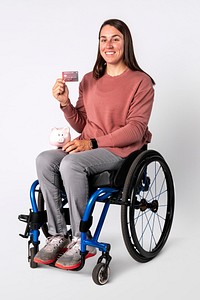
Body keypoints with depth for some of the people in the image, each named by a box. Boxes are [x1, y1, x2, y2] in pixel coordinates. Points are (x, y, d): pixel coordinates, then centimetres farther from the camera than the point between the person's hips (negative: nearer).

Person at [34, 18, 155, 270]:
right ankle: (58, 235, -15)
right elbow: (80, 125, 16)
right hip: (87, 147, 6)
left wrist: (93, 142, -19)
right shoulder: (89, 80, 15)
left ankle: (82, 241, -20)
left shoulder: (140, 81, -2)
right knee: (44, 160, -22)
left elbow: (136, 128, -10)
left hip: (121, 150, -6)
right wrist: (64, 102, -3)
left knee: (71, 163, -33)